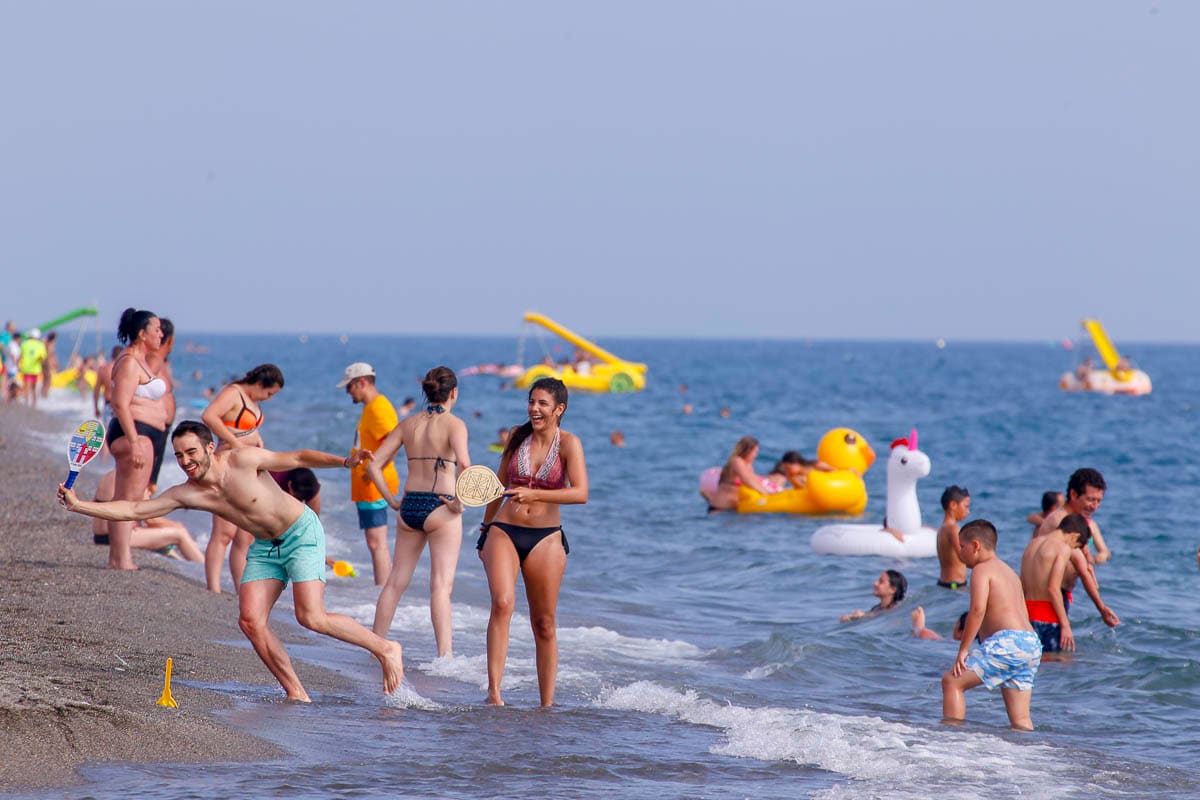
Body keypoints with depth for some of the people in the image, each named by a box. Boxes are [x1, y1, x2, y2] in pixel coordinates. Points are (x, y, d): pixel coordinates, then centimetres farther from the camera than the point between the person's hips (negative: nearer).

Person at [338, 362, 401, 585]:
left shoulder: (378, 408, -16)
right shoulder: (371, 407, 17)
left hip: (375, 485, -11)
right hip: (367, 487, 11)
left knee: (376, 542, -10)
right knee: (376, 543, 13)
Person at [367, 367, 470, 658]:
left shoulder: (408, 424, 9)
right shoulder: (454, 424, -6)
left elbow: (373, 465, 7)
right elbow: (464, 464, -24)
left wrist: (393, 501, 12)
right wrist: (459, 502, -13)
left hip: (409, 506, 5)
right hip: (440, 508, -5)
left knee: (396, 580, 16)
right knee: (441, 585, -6)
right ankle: (445, 653, -12)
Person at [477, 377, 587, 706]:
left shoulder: (568, 443, -3)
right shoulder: (517, 436, 8)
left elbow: (580, 493, -17)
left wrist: (534, 494, -27)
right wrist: (485, 529, 24)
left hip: (546, 539, -1)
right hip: (503, 531, 1)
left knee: (544, 623, 4)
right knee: (503, 602, -22)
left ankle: (547, 705, 12)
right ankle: (493, 693, -28)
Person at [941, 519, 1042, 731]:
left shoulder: (982, 569, 0)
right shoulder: (1009, 572, 27)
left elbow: (977, 610, -15)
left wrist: (963, 650, -13)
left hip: (1007, 642, -9)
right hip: (1032, 645, 9)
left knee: (951, 681, -5)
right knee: (1020, 720, 9)